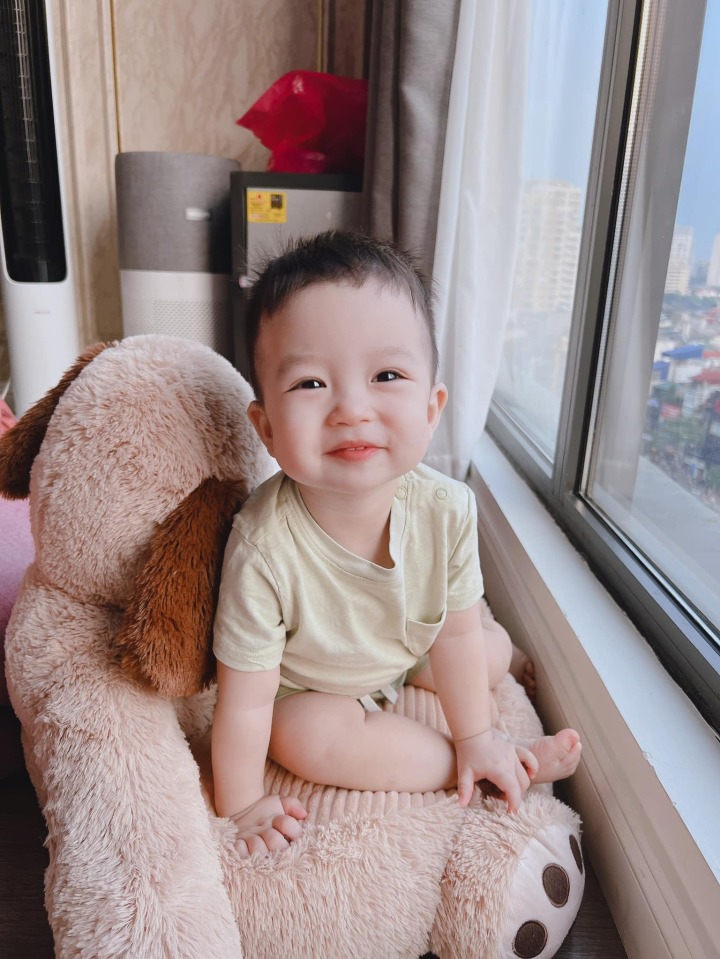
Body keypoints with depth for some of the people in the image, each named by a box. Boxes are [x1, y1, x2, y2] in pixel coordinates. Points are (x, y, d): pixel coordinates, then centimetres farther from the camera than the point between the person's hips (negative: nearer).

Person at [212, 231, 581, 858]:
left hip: (407, 649, 4)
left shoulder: (447, 510, -30)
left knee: (493, 648, 2)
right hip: (304, 685, -3)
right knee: (308, 736, -29)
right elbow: (245, 702, -28)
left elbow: (456, 632, -13)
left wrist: (477, 738, -4)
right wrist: (242, 806, -16)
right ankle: (523, 763, -14)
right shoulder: (265, 548, -41)